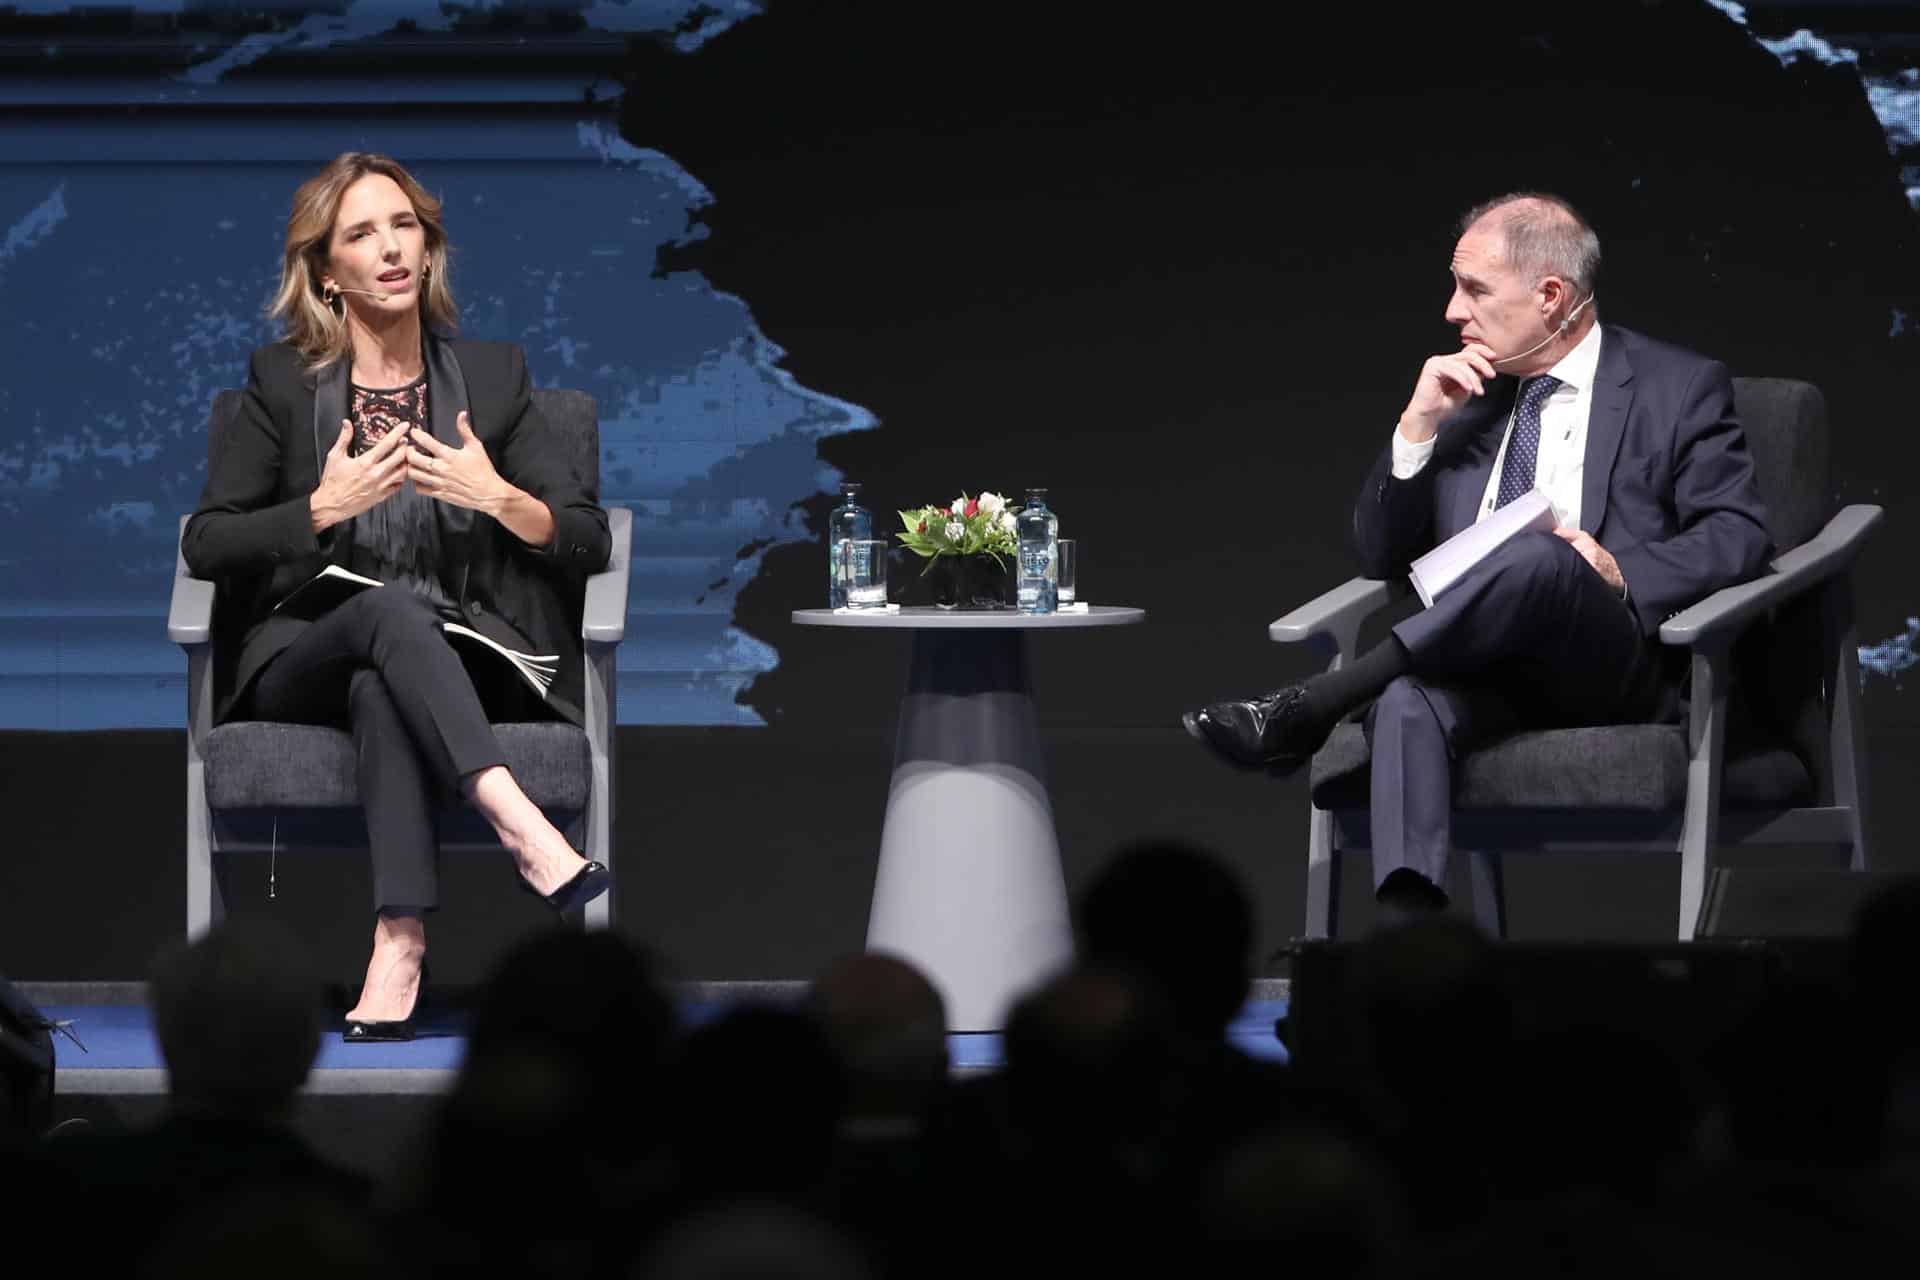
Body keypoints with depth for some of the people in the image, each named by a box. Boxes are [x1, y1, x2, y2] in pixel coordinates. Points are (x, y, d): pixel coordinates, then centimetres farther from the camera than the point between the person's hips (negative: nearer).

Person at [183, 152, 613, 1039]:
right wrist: (323, 509, -13)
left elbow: (590, 541, 8)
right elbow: (205, 544, 2)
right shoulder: (283, 382, 8)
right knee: (393, 613, -37)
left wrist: (503, 500, -13)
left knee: (380, 687, -37)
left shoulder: (491, 377, 11)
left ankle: (399, 946, -52)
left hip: (459, 661, 1)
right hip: (303, 658, -1)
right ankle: (522, 830, -55)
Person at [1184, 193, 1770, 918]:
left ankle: (1307, 711, -36)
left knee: (1538, 558, -37)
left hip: (1616, 671, -3)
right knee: (1408, 704, -34)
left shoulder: (1679, 389, 9)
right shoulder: (1468, 398, 22)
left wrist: (1622, 573, -17)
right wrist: (1419, 426, 5)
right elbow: (1381, 557, 19)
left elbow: (1738, 534, -1)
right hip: (1481, 673, 4)